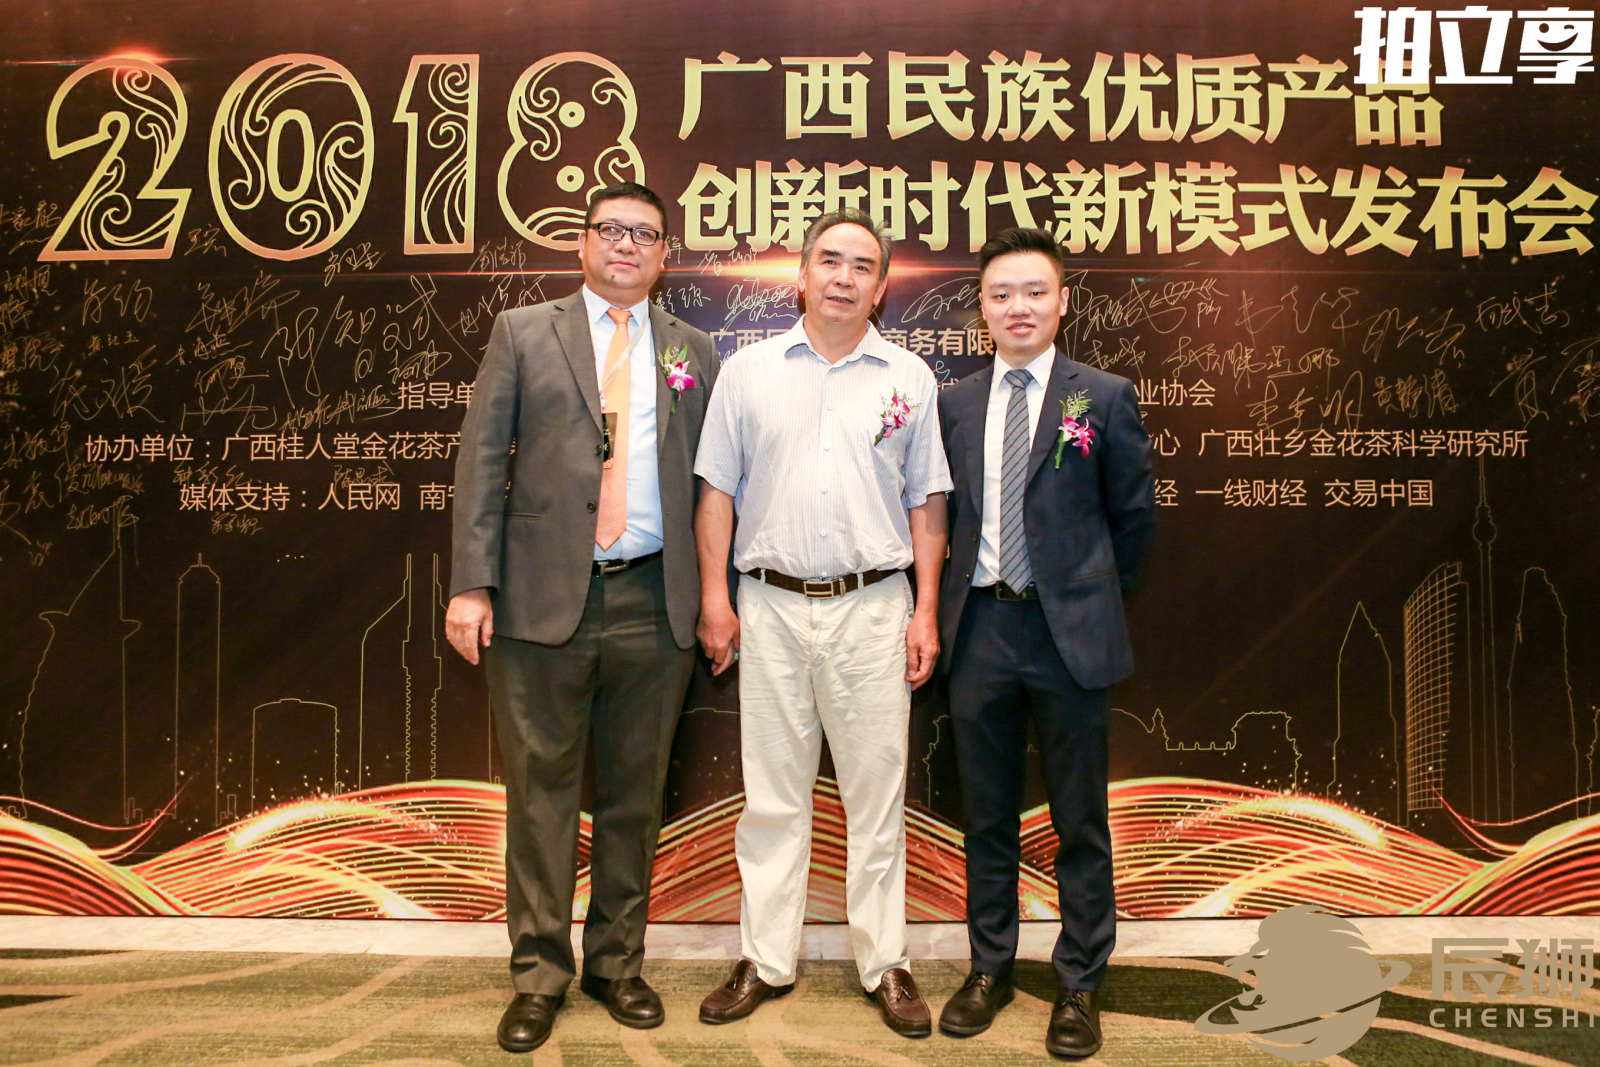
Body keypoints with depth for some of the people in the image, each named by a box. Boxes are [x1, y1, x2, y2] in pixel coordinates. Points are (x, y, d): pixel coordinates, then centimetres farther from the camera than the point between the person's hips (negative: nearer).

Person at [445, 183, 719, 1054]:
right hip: (543, 598, -1)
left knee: (635, 793, 11)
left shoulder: (693, 353, 12)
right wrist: (471, 584, -6)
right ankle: (539, 974, 21)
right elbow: (480, 463, 2)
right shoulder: (522, 333, 8)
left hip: (654, 606, 2)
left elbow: (711, 483, 10)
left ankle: (616, 961, 28)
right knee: (542, 790, 6)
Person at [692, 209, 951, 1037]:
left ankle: (885, 964, 22)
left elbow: (926, 502, 7)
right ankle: (766, 961, 23)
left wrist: (926, 611, 1)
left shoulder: (909, 378, 7)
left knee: (876, 793, 7)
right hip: (771, 605, 0)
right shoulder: (748, 370, 6)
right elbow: (718, 489, 6)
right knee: (772, 793, 9)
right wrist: (714, 595, 0)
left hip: (872, 606, 0)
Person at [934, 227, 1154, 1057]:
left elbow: (1133, 515, 6)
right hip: (981, 625, 3)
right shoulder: (953, 405, 6)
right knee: (986, 815, 13)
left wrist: (1095, 595, 11)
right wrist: (951, 598, 7)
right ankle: (990, 969, 30)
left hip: (1071, 631, -2)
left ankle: (1079, 984, 25)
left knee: (1080, 821, 8)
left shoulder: (1105, 398, -1)